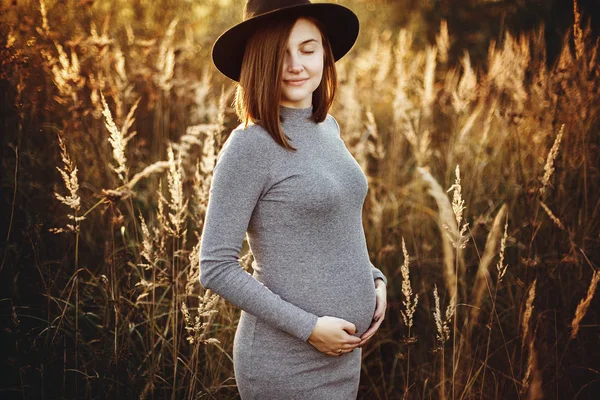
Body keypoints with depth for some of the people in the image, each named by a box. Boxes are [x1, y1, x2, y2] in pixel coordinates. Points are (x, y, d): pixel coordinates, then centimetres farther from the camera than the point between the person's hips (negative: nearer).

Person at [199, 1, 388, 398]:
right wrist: (307, 327, -18)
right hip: (287, 363, -7)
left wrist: (374, 279, 3)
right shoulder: (250, 146, -16)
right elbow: (216, 268, -17)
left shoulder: (328, 127, 5)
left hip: (345, 353, 7)